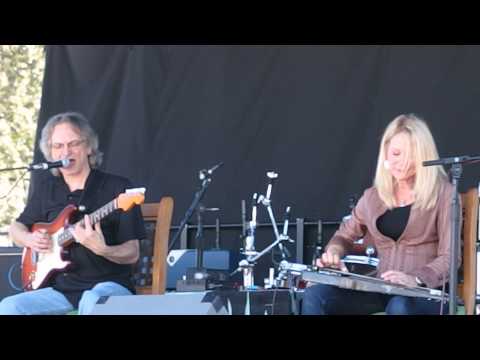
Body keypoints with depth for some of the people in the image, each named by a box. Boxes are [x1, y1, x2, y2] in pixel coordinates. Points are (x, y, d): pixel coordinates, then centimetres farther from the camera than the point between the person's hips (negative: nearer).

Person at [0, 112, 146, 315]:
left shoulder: (117, 188, -4)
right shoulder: (47, 188, 12)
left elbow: (132, 254, -5)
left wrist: (102, 250, -26)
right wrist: (29, 239, 3)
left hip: (109, 285, -5)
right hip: (61, 289, 5)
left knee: (93, 303, -39)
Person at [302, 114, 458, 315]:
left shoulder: (443, 193, -2)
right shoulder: (373, 196, 13)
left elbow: (450, 258, -9)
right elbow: (345, 235, 28)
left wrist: (416, 279, -28)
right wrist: (333, 252, 3)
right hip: (380, 289, 5)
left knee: (399, 307, -41)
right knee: (315, 295, -19)